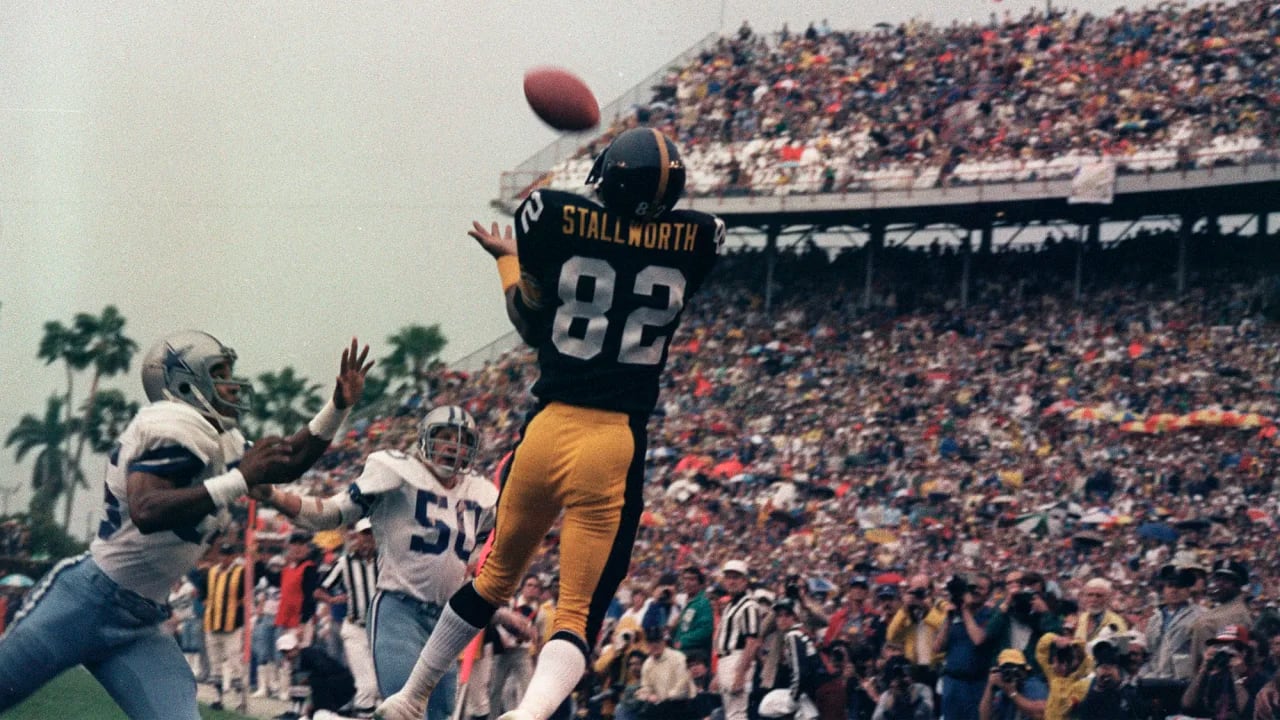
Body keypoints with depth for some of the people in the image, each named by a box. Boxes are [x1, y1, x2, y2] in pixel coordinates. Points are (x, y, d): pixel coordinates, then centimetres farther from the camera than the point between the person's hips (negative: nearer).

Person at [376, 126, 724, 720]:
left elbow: (532, 326, 11)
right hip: (618, 445, -2)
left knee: (495, 579, 24)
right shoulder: (695, 239, -1)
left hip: (546, 428, 2)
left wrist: (505, 258, 29)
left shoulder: (552, 217, -3)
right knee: (580, 615, 0)